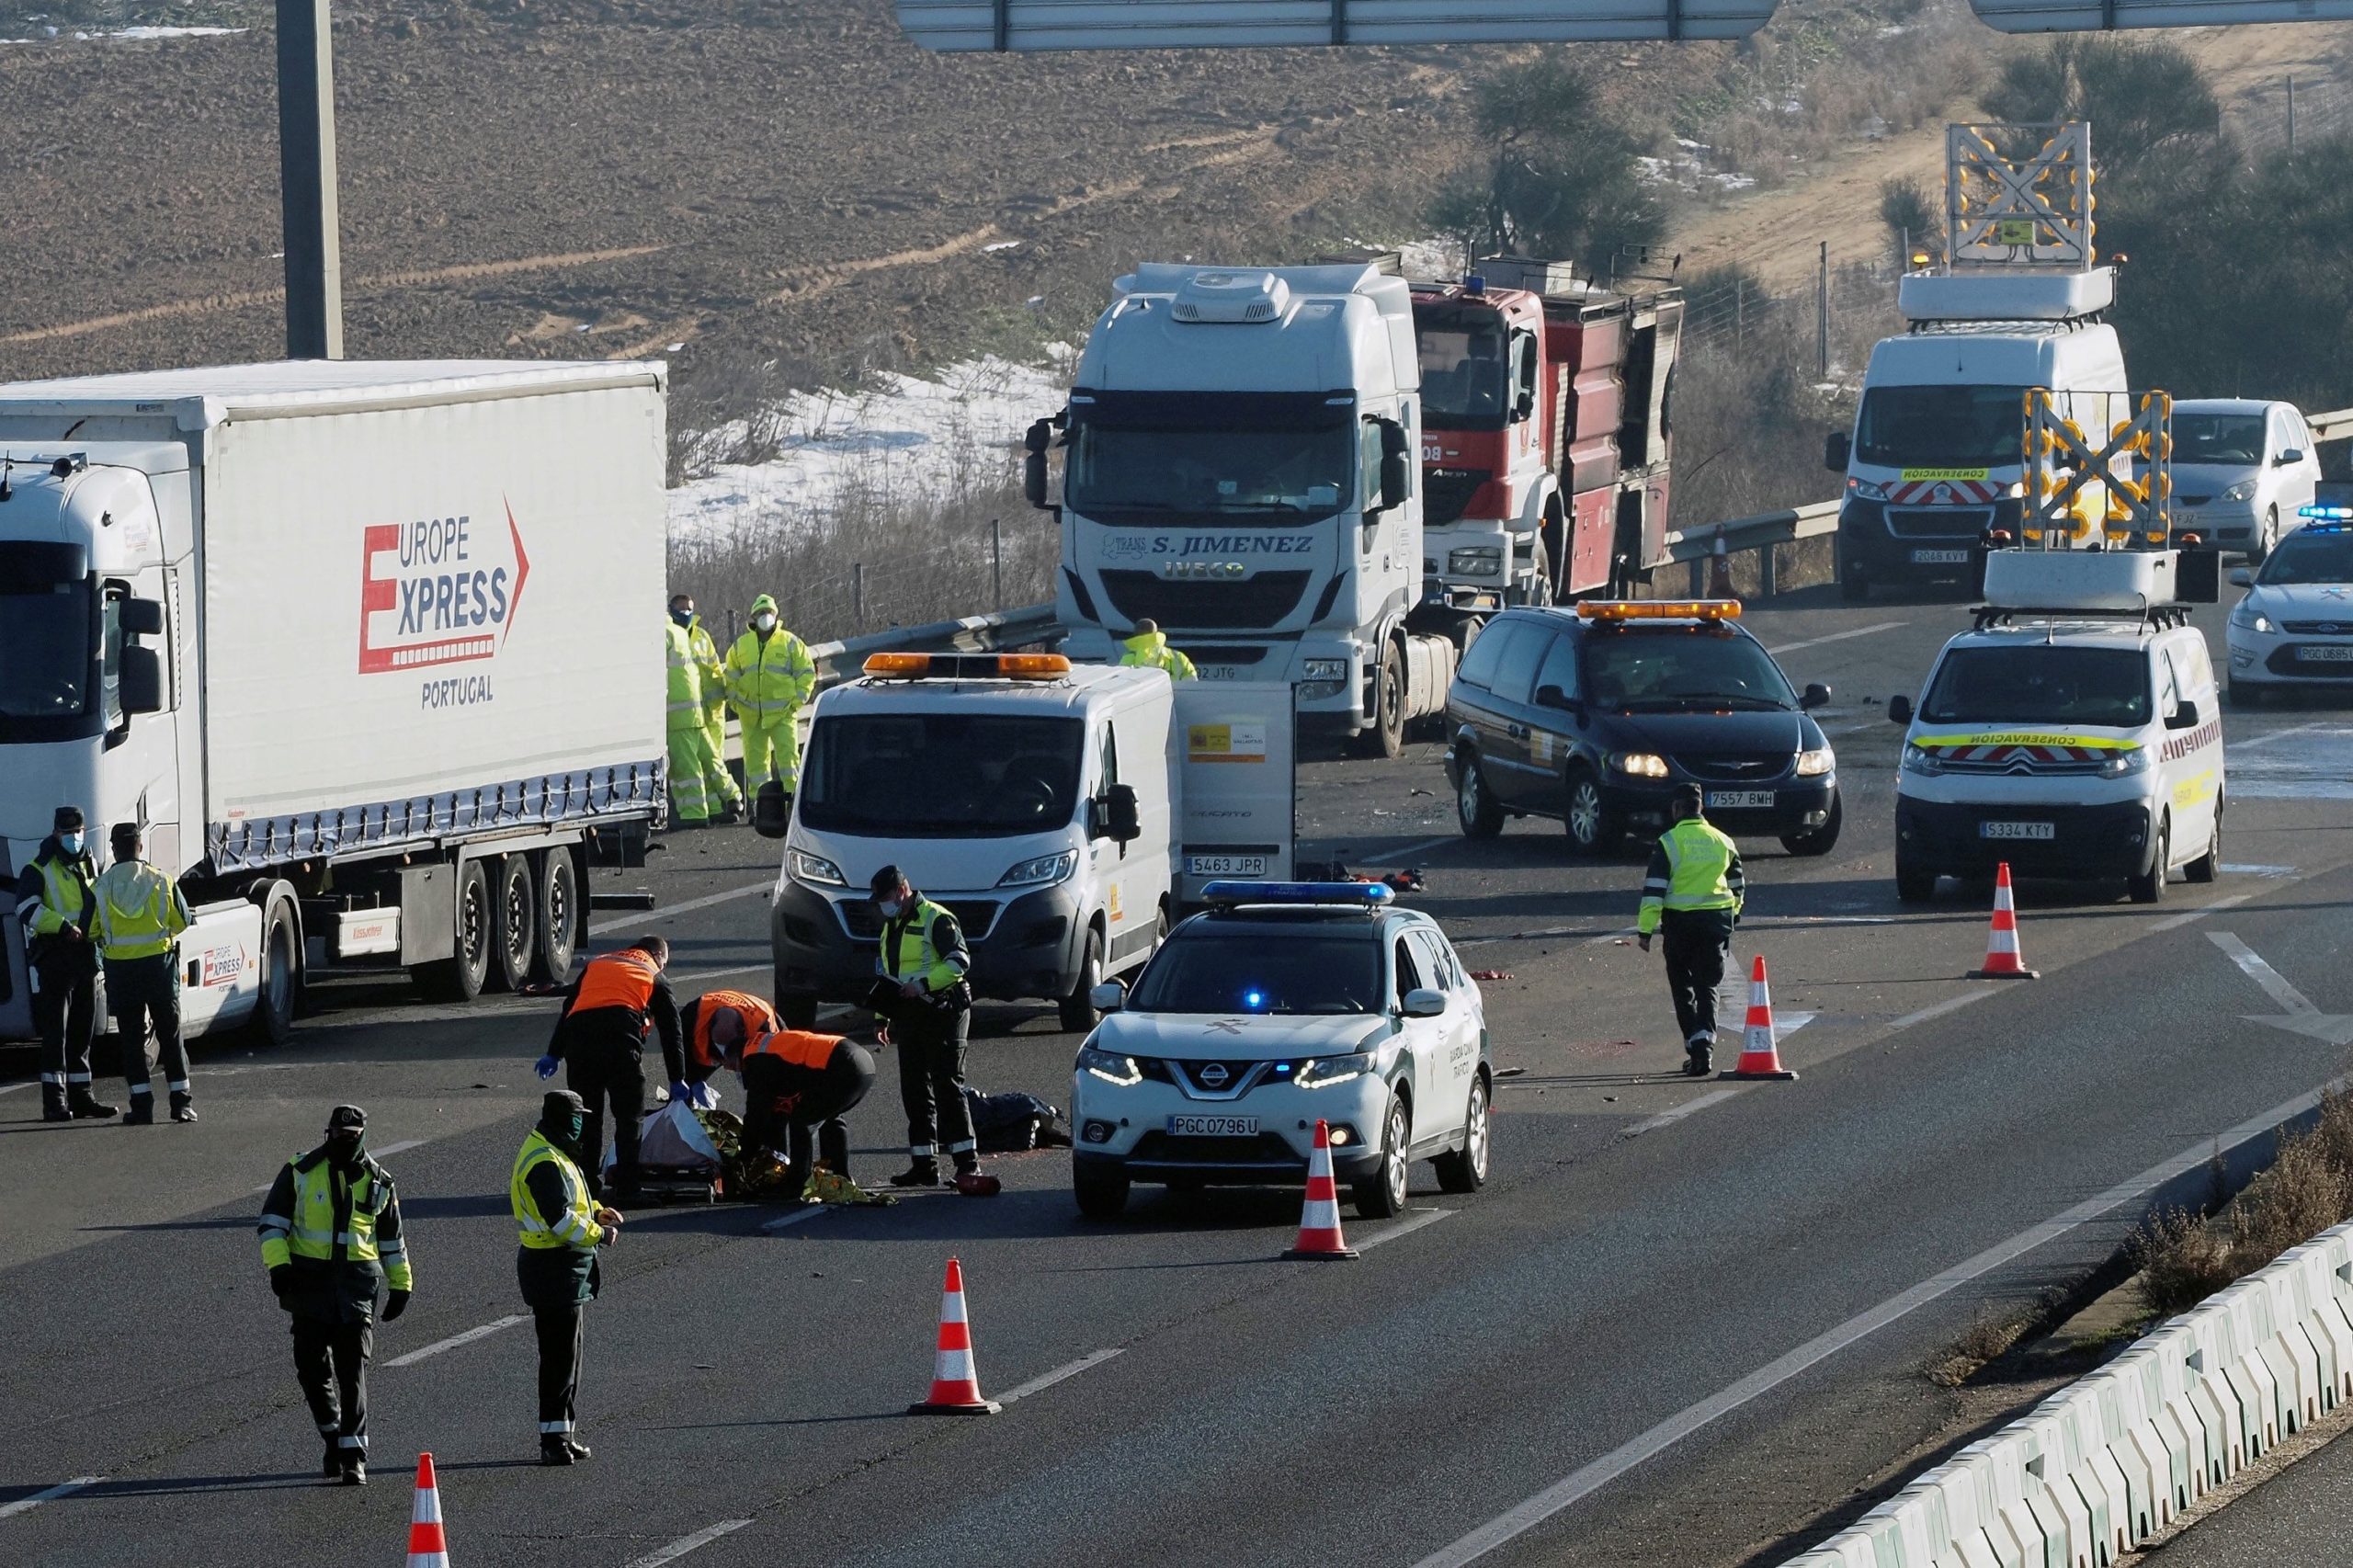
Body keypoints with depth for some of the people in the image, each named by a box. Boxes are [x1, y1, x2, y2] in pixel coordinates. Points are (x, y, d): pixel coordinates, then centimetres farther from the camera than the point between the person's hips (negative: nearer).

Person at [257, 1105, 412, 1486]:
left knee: (353, 1368, -8)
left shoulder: (378, 1182, 9)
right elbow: (272, 1221, 3)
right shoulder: (301, 1172, 3)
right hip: (310, 1279, 0)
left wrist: (400, 1286, 19)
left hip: (357, 1282, 0)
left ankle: (353, 1455, -8)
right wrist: (278, 1264, -10)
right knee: (312, 1365, 3)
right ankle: (332, 1436, 26)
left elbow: (392, 1239, 18)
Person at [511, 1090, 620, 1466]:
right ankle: (554, 1438, -9)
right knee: (560, 1356, -10)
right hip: (555, 1268, -11)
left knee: (570, 1352, 16)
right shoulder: (546, 1163, -20)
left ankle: (564, 1433, 23)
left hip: (569, 1268, 11)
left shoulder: (554, 1155, 15)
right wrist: (599, 1234, -13)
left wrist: (595, 1213, 9)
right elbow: (560, 1220, -25)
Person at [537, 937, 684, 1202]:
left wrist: (554, 1053, 27)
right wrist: (677, 1079, 27)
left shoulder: (596, 964, 30)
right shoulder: (655, 976, 21)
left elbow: (569, 1007, 26)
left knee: (586, 1119, 12)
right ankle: (627, 1189, 2)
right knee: (630, 1119, 6)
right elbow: (671, 1030, 21)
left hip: (578, 1038, 3)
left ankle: (589, 1187, 13)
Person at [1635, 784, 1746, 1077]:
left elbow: (1653, 890, -11)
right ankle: (1704, 1043, -15)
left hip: (1680, 921, -3)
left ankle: (1694, 1046, 8)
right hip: (1716, 921, 3)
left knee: (1683, 987, 11)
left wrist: (1646, 929, -8)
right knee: (1707, 987, 5)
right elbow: (1738, 887, 18)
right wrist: (1731, 917, 32)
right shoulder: (1722, 842, 7)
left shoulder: (1669, 842, -8)